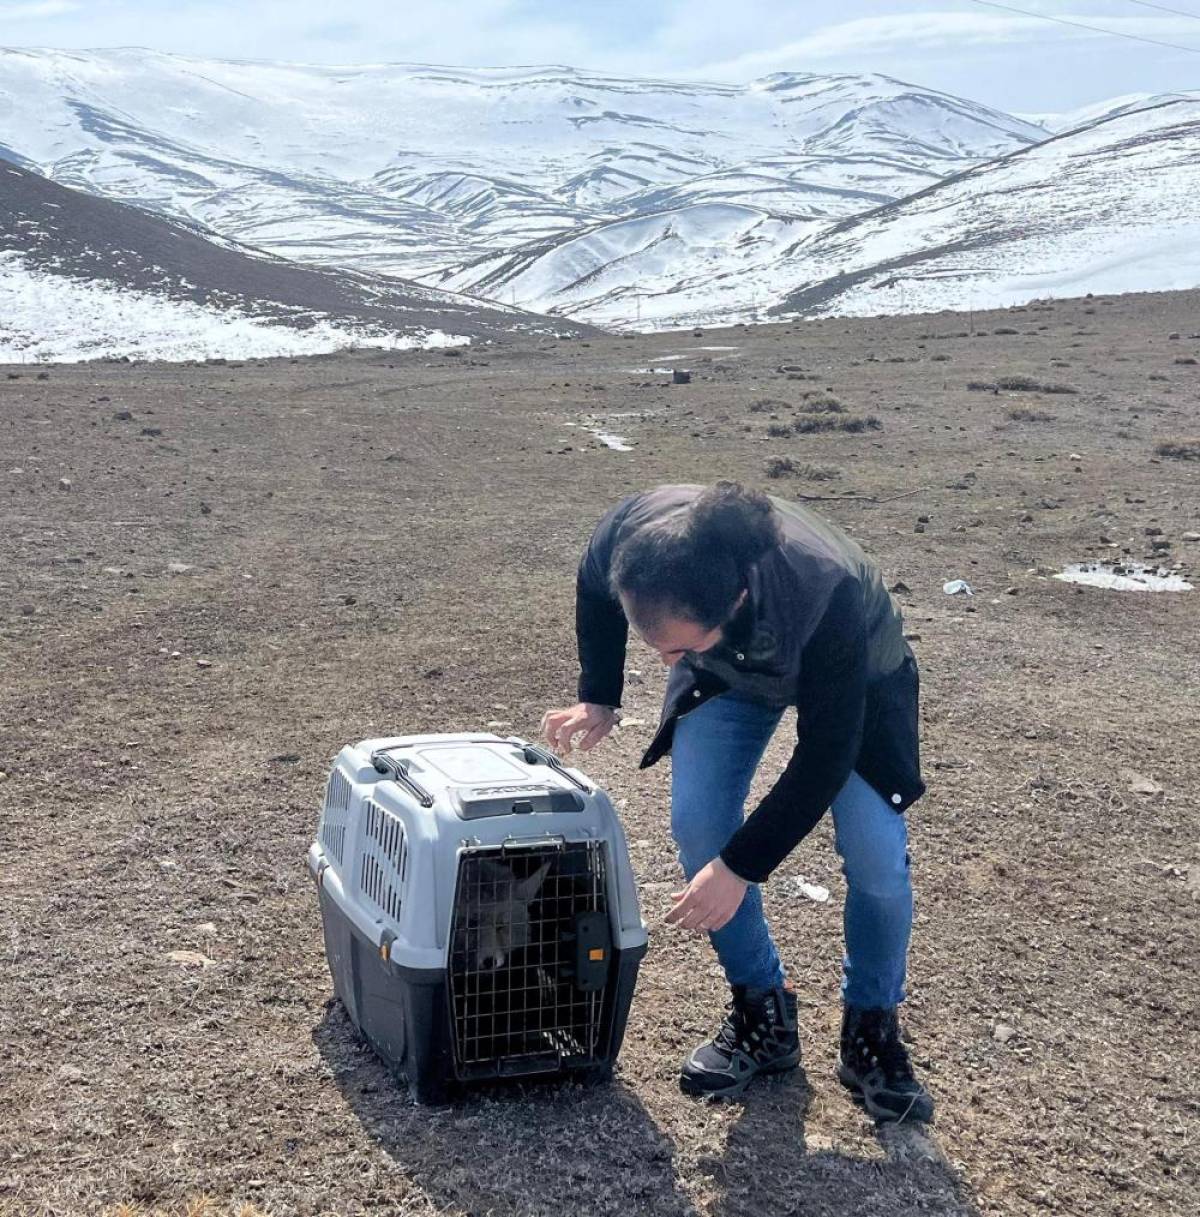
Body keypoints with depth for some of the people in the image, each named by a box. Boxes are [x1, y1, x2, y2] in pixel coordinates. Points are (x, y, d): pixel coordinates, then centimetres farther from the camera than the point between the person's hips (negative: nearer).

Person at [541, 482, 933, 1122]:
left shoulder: (824, 594, -46)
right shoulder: (631, 531, -36)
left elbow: (824, 756, -32)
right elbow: (593, 590, -7)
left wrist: (741, 866, -29)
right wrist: (598, 700, -5)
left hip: (850, 676, -3)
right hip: (727, 672, 3)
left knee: (875, 853, -16)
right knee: (697, 828, -13)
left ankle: (872, 1027, 10)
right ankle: (762, 1014, 8)